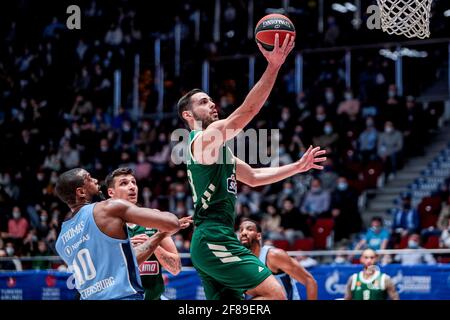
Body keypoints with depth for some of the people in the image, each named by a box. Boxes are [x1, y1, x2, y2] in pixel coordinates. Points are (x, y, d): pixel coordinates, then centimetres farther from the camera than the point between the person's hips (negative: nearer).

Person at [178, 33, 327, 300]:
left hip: (212, 243, 11)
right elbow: (246, 112, -19)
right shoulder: (203, 139, -6)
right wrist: (273, 66, -24)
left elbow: (254, 177, 31)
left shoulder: (216, 145, 24)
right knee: (275, 293, -18)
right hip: (214, 239, -11)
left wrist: (298, 167, 26)